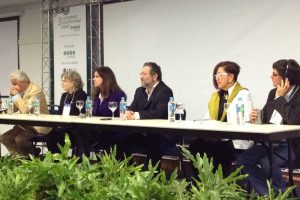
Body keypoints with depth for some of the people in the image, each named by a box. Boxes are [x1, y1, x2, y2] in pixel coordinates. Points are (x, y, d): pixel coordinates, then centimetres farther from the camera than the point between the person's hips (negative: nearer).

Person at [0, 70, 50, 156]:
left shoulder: (36, 91, -18)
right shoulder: (20, 91, 6)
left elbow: (25, 110, -27)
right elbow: (12, 110, 10)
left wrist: (16, 95, -19)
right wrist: (12, 95, -4)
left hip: (38, 126, -8)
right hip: (25, 125, 9)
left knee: (19, 139, -28)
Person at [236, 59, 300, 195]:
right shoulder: (273, 93, 10)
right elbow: (265, 118, 21)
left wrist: (280, 98, -18)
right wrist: (257, 117, -3)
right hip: (269, 142, 7)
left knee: (267, 162, -30)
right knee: (242, 160, -12)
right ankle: (266, 194, -5)